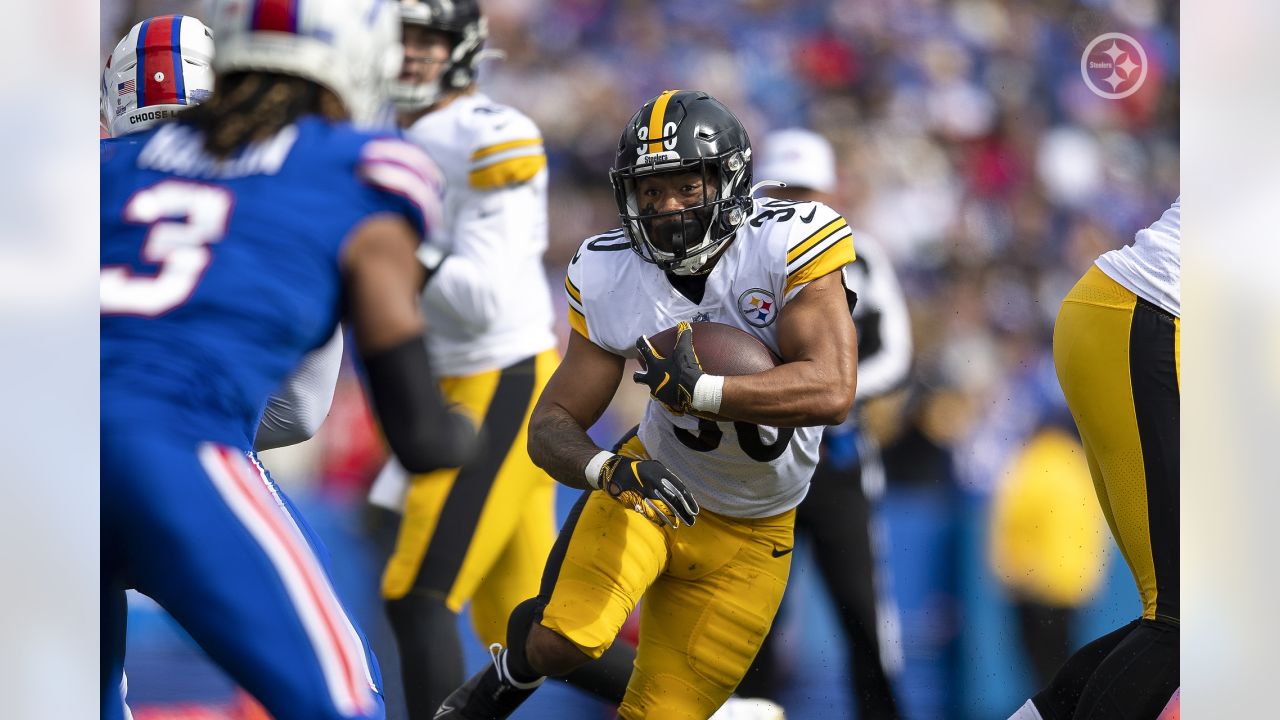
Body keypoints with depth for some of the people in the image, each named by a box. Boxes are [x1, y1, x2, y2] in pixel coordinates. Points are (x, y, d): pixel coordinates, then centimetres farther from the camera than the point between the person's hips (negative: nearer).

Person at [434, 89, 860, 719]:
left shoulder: (788, 245, -23)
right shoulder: (609, 278, -14)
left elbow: (832, 393, -32)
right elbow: (551, 425, -10)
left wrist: (699, 390, -41)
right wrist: (610, 471, -33)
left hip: (748, 536, 0)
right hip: (650, 484, 0)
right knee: (564, 642, -26)